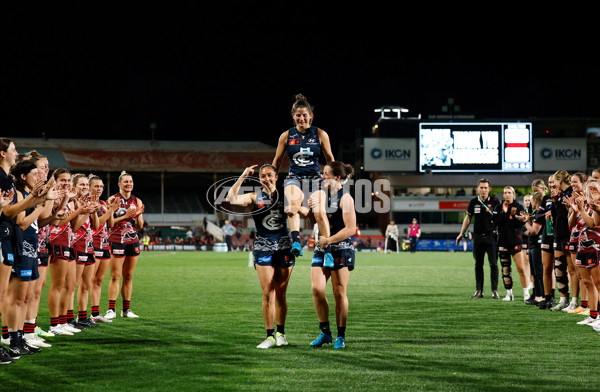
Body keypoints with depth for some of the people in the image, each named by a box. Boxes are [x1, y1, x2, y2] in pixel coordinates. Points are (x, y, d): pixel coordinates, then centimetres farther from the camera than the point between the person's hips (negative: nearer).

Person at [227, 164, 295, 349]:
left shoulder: (284, 195, 9)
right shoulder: (254, 197, 3)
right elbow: (232, 199, -12)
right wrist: (242, 177, -14)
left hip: (284, 248, 1)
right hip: (263, 249, -1)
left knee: (280, 293, 6)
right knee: (267, 293, -7)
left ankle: (281, 333, 18)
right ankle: (270, 336, -4)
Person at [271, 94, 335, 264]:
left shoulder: (320, 134, 5)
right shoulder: (286, 136, 7)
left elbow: (330, 159, 15)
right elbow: (276, 162, 17)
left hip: (315, 179, 0)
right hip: (294, 178, 0)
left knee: (320, 212, -24)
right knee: (293, 202, -35)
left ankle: (327, 251, -14)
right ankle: (296, 242, -48)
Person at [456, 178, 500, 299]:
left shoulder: (494, 201, -3)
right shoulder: (474, 202, 5)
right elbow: (468, 218, 15)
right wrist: (461, 234, 15)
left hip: (491, 236, -3)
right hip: (478, 236, 3)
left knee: (493, 264, -5)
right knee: (478, 264, 6)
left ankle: (494, 290, 0)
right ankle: (479, 291, 11)